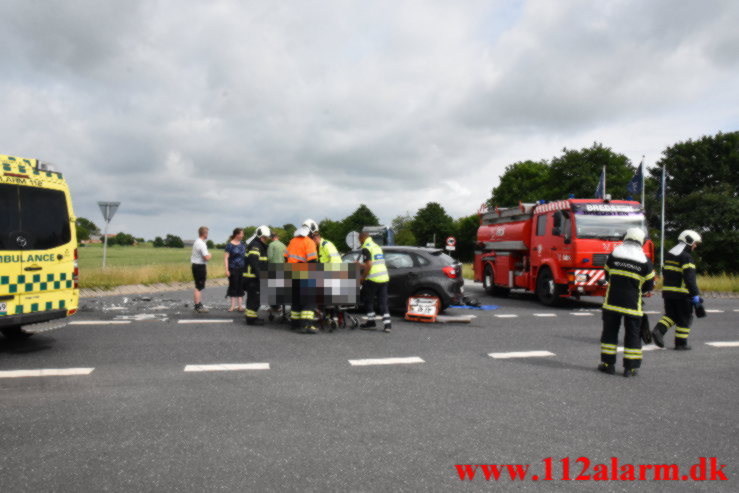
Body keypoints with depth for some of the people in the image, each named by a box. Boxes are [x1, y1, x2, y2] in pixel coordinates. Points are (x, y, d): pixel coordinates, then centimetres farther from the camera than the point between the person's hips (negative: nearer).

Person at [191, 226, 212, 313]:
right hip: (200, 267, -10)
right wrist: (209, 255, -2)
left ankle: (198, 305, 28)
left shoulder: (196, 242, 10)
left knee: (198, 287, 18)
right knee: (198, 287, -3)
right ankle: (198, 307, 2)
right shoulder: (202, 244, -20)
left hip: (195, 266, 10)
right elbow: (207, 258, -24)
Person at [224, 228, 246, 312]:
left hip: (242, 269, 5)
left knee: (241, 287, 6)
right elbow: (226, 258, -8)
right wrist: (227, 270, -14)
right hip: (233, 269, -5)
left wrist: (247, 267, 13)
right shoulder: (229, 245, -7)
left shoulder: (242, 244, 9)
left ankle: (240, 306, 12)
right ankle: (233, 305, 11)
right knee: (233, 287, 2)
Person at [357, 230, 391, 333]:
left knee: (368, 301, 9)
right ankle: (387, 324, 3)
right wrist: (360, 265, 34)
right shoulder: (377, 246, 19)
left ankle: (371, 322, 15)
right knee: (383, 302, 9)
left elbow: (369, 266, -19)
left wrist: (362, 277, -7)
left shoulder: (366, 248, -9)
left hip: (373, 279, -8)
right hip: (384, 278, 8)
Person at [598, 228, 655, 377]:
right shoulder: (644, 261, -4)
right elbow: (649, 285, 3)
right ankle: (631, 367, 9)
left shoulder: (613, 254, 0)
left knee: (610, 332, 11)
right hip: (632, 304, -1)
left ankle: (608, 363, 13)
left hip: (612, 302, 1)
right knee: (633, 334, 8)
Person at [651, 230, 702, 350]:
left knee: (671, 315, 15)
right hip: (682, 293, -7)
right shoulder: (686, 257, -12)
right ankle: (681, 343, 10)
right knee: (684, 318, 6)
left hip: (667, 291, 7)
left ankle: (658, 330, -7)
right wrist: (695, 294, -18)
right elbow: (689, 278, -20)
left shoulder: (669, 255, 14)